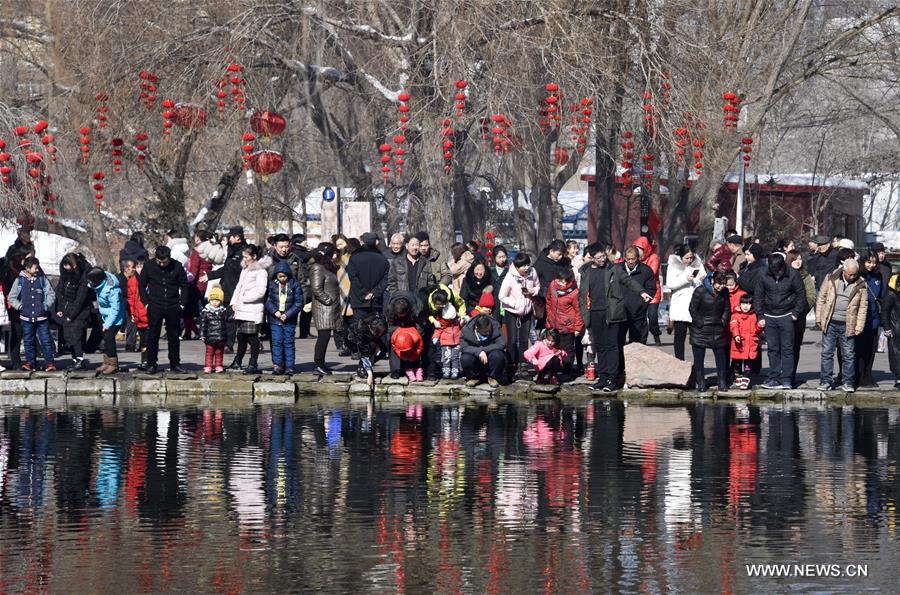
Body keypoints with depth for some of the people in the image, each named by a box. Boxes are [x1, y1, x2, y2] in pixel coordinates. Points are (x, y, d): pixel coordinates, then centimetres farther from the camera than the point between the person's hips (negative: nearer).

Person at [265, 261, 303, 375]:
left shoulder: (294, 284, -2)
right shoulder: (272, 284, 3)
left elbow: (299, 303, -3)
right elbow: (268, 300, 4)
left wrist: (287, 314, -12)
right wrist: (275, 311, -13)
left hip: (289, 319, -1)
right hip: (275, 318, 1)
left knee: (288, 342, 1)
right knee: (277, 342, -5)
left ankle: (289, 366, 5)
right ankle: (277, 365, -4)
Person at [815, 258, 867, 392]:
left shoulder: (861, 285, -2)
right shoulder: (831, 279, -1)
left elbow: (863, 307, 2)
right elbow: (821, 299, 5)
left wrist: (859, 327, -3)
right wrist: (819, 319, 2)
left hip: (848, 326, 0)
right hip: (830, 323, 0)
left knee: (849, 355, 4)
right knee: (827, 353, 4)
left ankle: (847, 383, 13)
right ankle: (825, 381, 11)